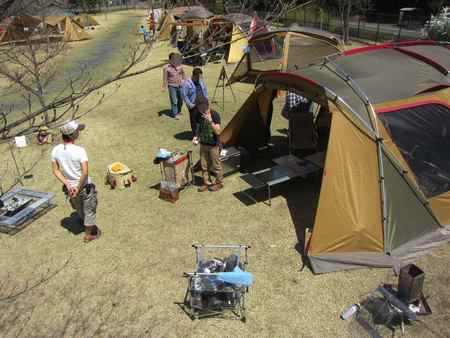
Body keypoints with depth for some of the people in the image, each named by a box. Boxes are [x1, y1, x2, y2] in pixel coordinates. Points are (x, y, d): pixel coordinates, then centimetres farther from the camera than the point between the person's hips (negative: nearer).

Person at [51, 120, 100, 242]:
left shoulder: (55, 150, -10)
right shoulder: (79, 150, -26)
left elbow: (55, 170, -5)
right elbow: (85, 172, -28)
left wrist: (67, 184, -5)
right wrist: (79, 188, -17)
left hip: (70, 187, 5)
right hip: (84, 186, -5)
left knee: (79, 208, 29)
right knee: (89, 210, 17)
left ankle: (85, 223, 54)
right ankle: (89, 234, 32)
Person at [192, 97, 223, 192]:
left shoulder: (215, 115, -20)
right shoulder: (199, 115, -3)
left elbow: (218, 132, -24)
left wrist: (210, 121, -35)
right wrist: (196, 137, -8)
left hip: (213, 145, -5)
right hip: (203, 144, 6)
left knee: (216, 165, 9)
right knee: (204, 165, 14)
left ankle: (219, 183, 28)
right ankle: (207, 183, 31)